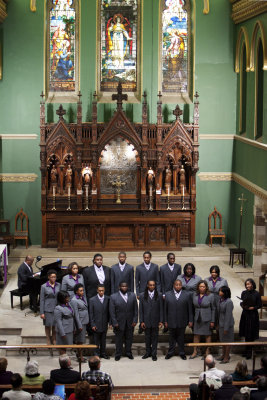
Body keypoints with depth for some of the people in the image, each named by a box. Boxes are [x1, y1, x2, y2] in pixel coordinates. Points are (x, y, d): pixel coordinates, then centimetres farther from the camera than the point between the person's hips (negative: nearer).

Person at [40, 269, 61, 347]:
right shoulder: (44, 287, -6)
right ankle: (48, 340, 22)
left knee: (55, 325, 8)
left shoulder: (58, 285, 2)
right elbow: (41, 300, -4)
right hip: (48, 309, -2)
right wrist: (41, 312, -6)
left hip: (57, 308, 2)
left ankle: (54, 340, 24)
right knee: (48, 325, 7)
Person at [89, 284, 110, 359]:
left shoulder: (108, 299, 0)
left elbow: (109, 312, 5)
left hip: (104, 324, 2)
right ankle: (97, 354, 18)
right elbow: (91, 313, -5)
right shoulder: (92, 300, -6)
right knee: (96, 340, 6)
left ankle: (103, 353, 26)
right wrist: (92, 324, -9)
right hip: (96, 324, -2)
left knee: (103, 340, 13)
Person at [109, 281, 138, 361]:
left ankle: (128, 353, 28)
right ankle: (118, 354, 21)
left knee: (129, 338, 12)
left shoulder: (132, 295, 1)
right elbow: (112, 311, -6)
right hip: (119, 323, -2)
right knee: (119, 339, 8)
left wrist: (135, 320, -3)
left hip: (130, 323, 2)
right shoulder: (113, 297, -6)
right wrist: (114, 323, -10)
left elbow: (135, 309, 3)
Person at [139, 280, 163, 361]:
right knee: (147, 337, 10)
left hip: (155, 321, -1)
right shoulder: (142, 296, 2)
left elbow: (161, 309, 1)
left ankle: (154, 354, 15)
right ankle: (148, 352, 24)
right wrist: (141, 321, -2)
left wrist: (161, 321, -3)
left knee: (155, 337, 6)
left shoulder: (159, 295, 0)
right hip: (146, 321, 1)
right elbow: (141, 310, 2)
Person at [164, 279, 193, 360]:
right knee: (172, 337, 10)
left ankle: (181, 353, 20)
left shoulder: (187, 295, 0)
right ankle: (170, 352, 22)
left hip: (182, 322, 0)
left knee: (181, 338, 8)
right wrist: (166, 321, 2)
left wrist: (190, 321, -1)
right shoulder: (168, 295, 2)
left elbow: (190, 309, 2)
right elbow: (165, 309, 3)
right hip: (171, 321, 1)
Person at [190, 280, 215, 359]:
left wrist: (212, 321, -5)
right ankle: (195, 352, 15)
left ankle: (207, 352, 16)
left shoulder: (210, 296, -6)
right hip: (197, 319, 3)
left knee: (207, 335, 6)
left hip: (207, 319, -3)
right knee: (196, 335, 6)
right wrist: (191, 320, 4)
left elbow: (213, 309, -2)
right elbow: (193, 307, 8)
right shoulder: (195, 295, 3)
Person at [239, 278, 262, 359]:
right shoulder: (244, 293, 3)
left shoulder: (256, 294, -8)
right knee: (246, 334, 8)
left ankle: (249, 352, 5)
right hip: (245, 314, 4)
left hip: (253, 315, -4)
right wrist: (242, 305, -10)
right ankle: (247, 350, 19)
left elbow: (259, 305, -3)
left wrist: (253, 307, -18)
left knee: (251, 335, -3)